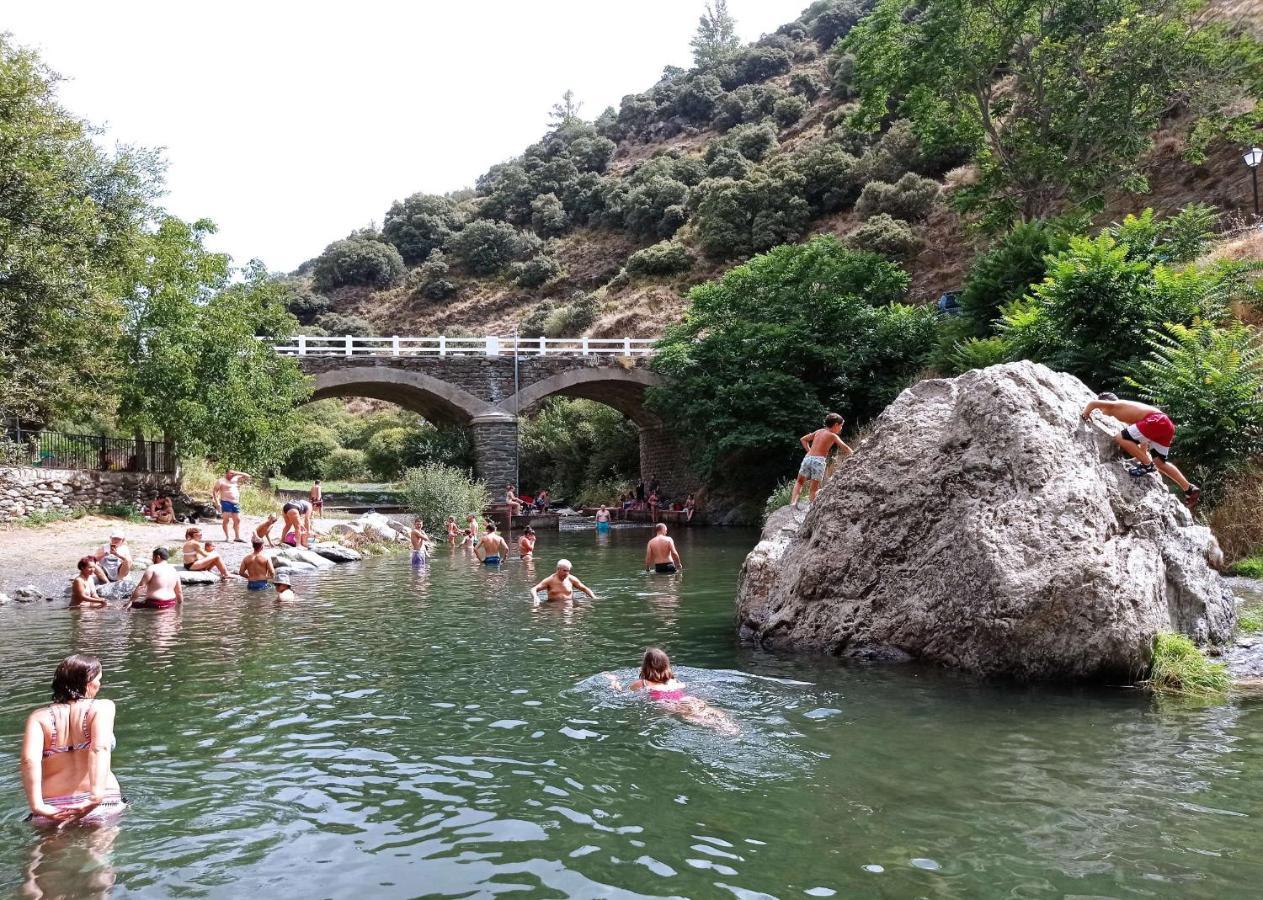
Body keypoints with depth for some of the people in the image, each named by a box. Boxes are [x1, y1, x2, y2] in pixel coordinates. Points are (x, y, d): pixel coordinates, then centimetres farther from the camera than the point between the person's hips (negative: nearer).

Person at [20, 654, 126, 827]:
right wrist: (96, 798, -24)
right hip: (101, 807, -2)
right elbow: (100, 749, -16)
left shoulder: (39, 716, 9)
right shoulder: (103, 706, 2)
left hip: (53, 808, 2)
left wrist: (36, 805, -15)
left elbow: (29, 760, -8)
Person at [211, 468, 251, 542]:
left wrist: (237, 473, 3)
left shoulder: (236, 479, 14)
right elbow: (214, 491, -3)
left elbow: (248, 477, 15)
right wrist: (216, 502, -13)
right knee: (226, 520, -7)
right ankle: (227, 537, -6)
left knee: (237, 520, 4)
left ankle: (237, 537, 7)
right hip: (226, 502, -6)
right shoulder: (221, 481, 0)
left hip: (236, 503, 6)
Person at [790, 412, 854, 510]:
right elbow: (844, 447, -7)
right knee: (815, 488, 2)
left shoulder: (818, 431, 20)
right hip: (819, 460, -4)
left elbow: (803, 439, 25)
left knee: (799, 482, 17)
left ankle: (793, 501, 0)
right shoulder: (833, 436, 4)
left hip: (808, 458, 5)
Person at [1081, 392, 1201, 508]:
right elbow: (1143, 436, 35)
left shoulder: (1114, 405, 7)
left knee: (1120, 438, -9)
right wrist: (1142, 454, 40)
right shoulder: (1127, 412, 31)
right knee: (1159, 462, 18)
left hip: (1157, 420, -9)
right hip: (1166, 424, 9)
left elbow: (1094, 403, -11)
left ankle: (1148, 465, -7)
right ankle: (1190, 489, 20)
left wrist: (1085, 415, 6)